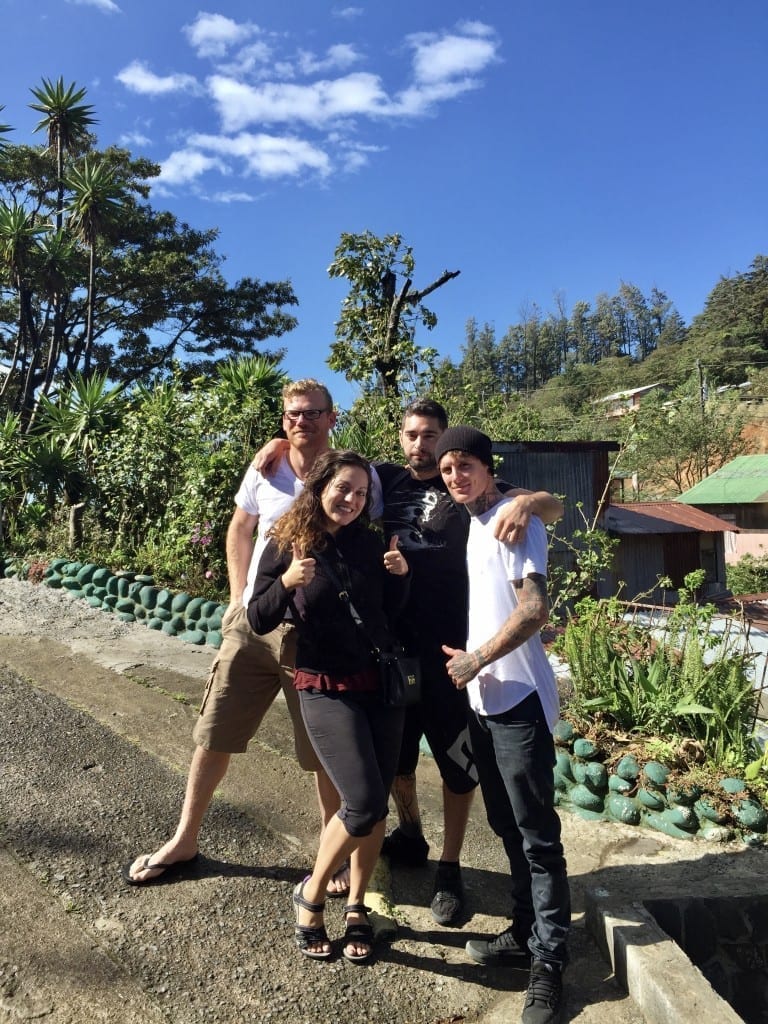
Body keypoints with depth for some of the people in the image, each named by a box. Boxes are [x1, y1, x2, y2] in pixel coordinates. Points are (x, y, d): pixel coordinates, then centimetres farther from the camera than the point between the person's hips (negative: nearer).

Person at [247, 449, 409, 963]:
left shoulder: (370, 543, 3)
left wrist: (400, 573, -7)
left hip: (383, 681, 4)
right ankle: (311, 895, 16)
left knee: (377, 805, 8)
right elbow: (259, 621, -7)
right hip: (327, 689, -4)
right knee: (365, 803, -12)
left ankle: (357, 907, 30)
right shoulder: (286, 545, -7)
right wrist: (287, 583, -24)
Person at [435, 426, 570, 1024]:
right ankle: (526, 934, 32)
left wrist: (475, 661, -14)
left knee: (537, 834, 0)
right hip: (483, 700, 9)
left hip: (519, 700, -8)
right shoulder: (472, 523, 13)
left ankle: (549, 963, 12)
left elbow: (534, 609, -20)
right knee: (507, 826, 17)